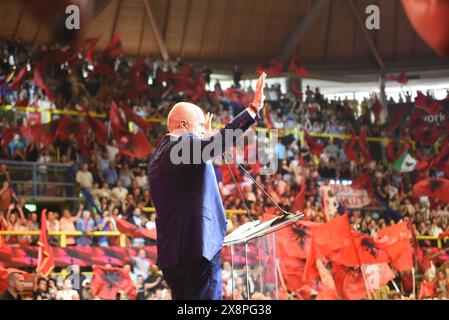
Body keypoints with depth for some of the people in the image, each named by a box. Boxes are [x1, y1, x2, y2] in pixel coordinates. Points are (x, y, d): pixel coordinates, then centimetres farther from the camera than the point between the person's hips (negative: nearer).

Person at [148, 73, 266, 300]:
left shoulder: (160, 155, 19)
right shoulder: (184, 144, -10)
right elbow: (220, 141, -26)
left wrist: (206, 138, 35)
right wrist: (254, 107, -23)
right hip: (198, 247, -10)